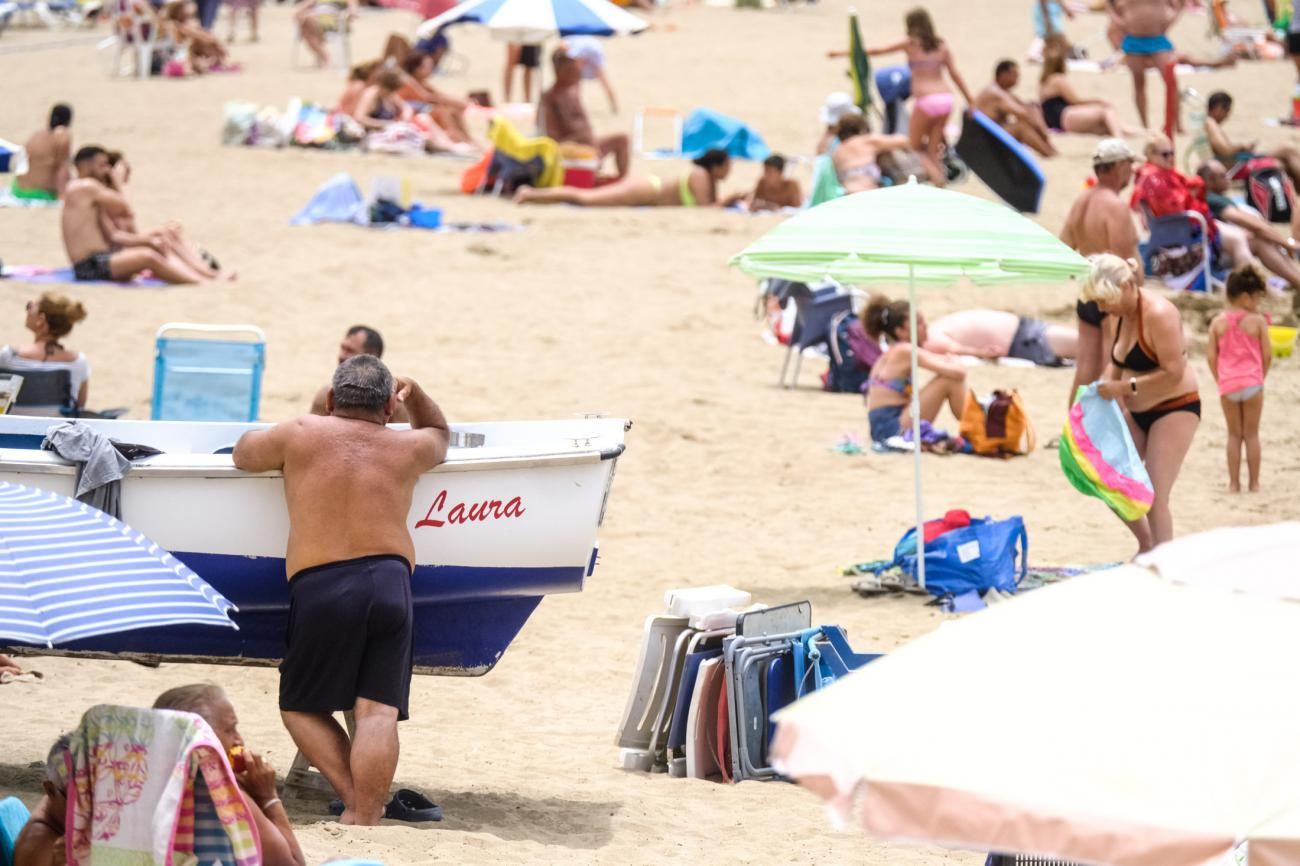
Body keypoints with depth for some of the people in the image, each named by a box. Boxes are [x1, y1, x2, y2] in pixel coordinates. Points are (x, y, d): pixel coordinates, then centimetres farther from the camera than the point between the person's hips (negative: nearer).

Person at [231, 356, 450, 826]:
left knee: (301, 707, 11)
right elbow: (439, 434, 41)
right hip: (391, 582, 2)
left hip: (320, 587, -2)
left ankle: (355, 801, -6)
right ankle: (364, 817, -18)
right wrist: (413, 394, 29)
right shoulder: (407, 447, 16)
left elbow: (243, 453, 27)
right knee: (378, 710, -4)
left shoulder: (300, 435, 8)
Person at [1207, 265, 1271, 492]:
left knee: (1234, 435, 11)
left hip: (1227, 385, 2)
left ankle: (1234, 483, 9)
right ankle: (1254, 483, 10)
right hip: (1252, 383, -2)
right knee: (1251, 434, 8)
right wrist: (1261, 378, 11)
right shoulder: (1257, 321, -7)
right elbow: (1267, 355, -5)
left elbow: (1211, 356, -1)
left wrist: (1220, 380, 11)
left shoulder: (1218, 322, -1)